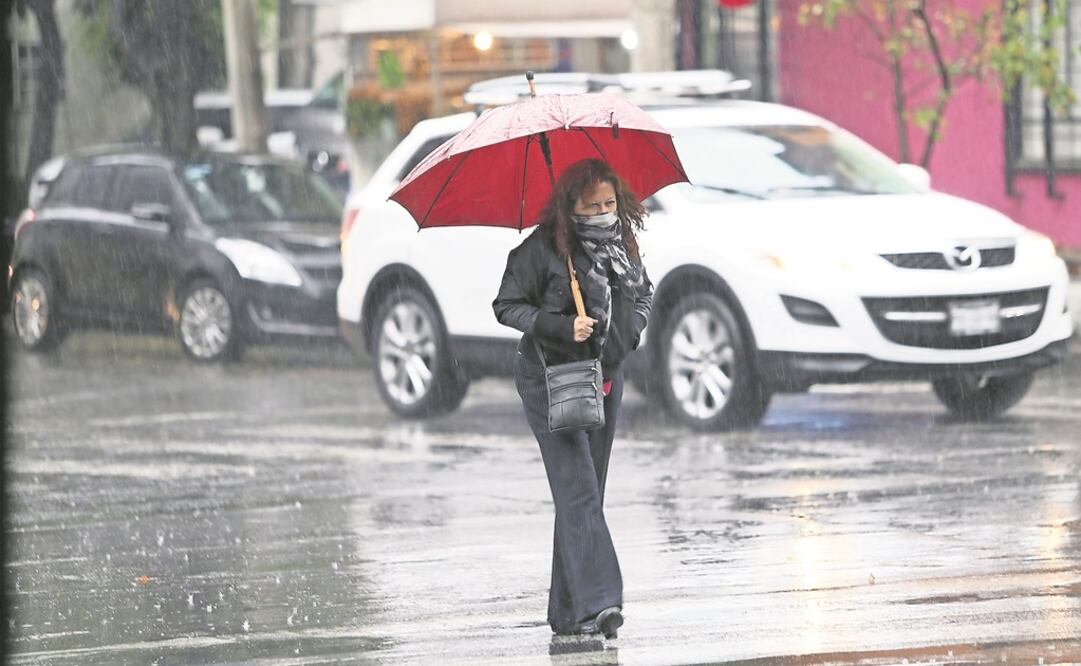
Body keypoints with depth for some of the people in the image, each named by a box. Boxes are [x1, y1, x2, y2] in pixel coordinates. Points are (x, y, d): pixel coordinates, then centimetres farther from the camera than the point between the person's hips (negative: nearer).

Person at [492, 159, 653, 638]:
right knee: (578, 490, -16)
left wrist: (631, 330, -1)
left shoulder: (623, 243, 4)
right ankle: (596, 603, -25)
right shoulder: (544, 248, -13)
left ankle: (568, 613, 14)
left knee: (586, 494, 8)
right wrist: (563, 327, -21)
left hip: (605, 378, 6)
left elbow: (644, 292, 20)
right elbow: (507, 306, -9)